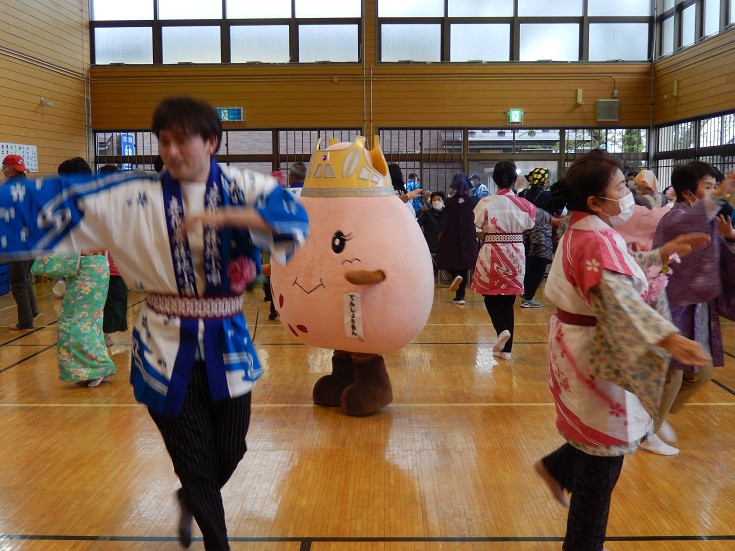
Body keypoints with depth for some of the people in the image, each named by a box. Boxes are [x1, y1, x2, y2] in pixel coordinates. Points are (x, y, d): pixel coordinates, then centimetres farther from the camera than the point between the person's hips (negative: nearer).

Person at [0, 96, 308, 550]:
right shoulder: (135, 194, -4)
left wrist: (221, 216, -31)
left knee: (229, 453, 16)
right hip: (165, 350, -1)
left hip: (227, 346, 1)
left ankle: (193, 502, 51)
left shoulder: (242, 187, -6)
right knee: (195, 463, 9)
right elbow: (58, 203, -7)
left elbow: (294, 217, -23)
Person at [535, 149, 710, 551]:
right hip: (595, 354, -9)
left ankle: (557, 468, 39)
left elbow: (622, 271, 21)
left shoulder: (585, 232, 7)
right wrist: (667, 337, -49)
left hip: (588, 347, 9)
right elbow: (618, 299, -38)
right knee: (604, 454, 5)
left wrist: (661, 253, 13)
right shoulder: (594, 241, -24)